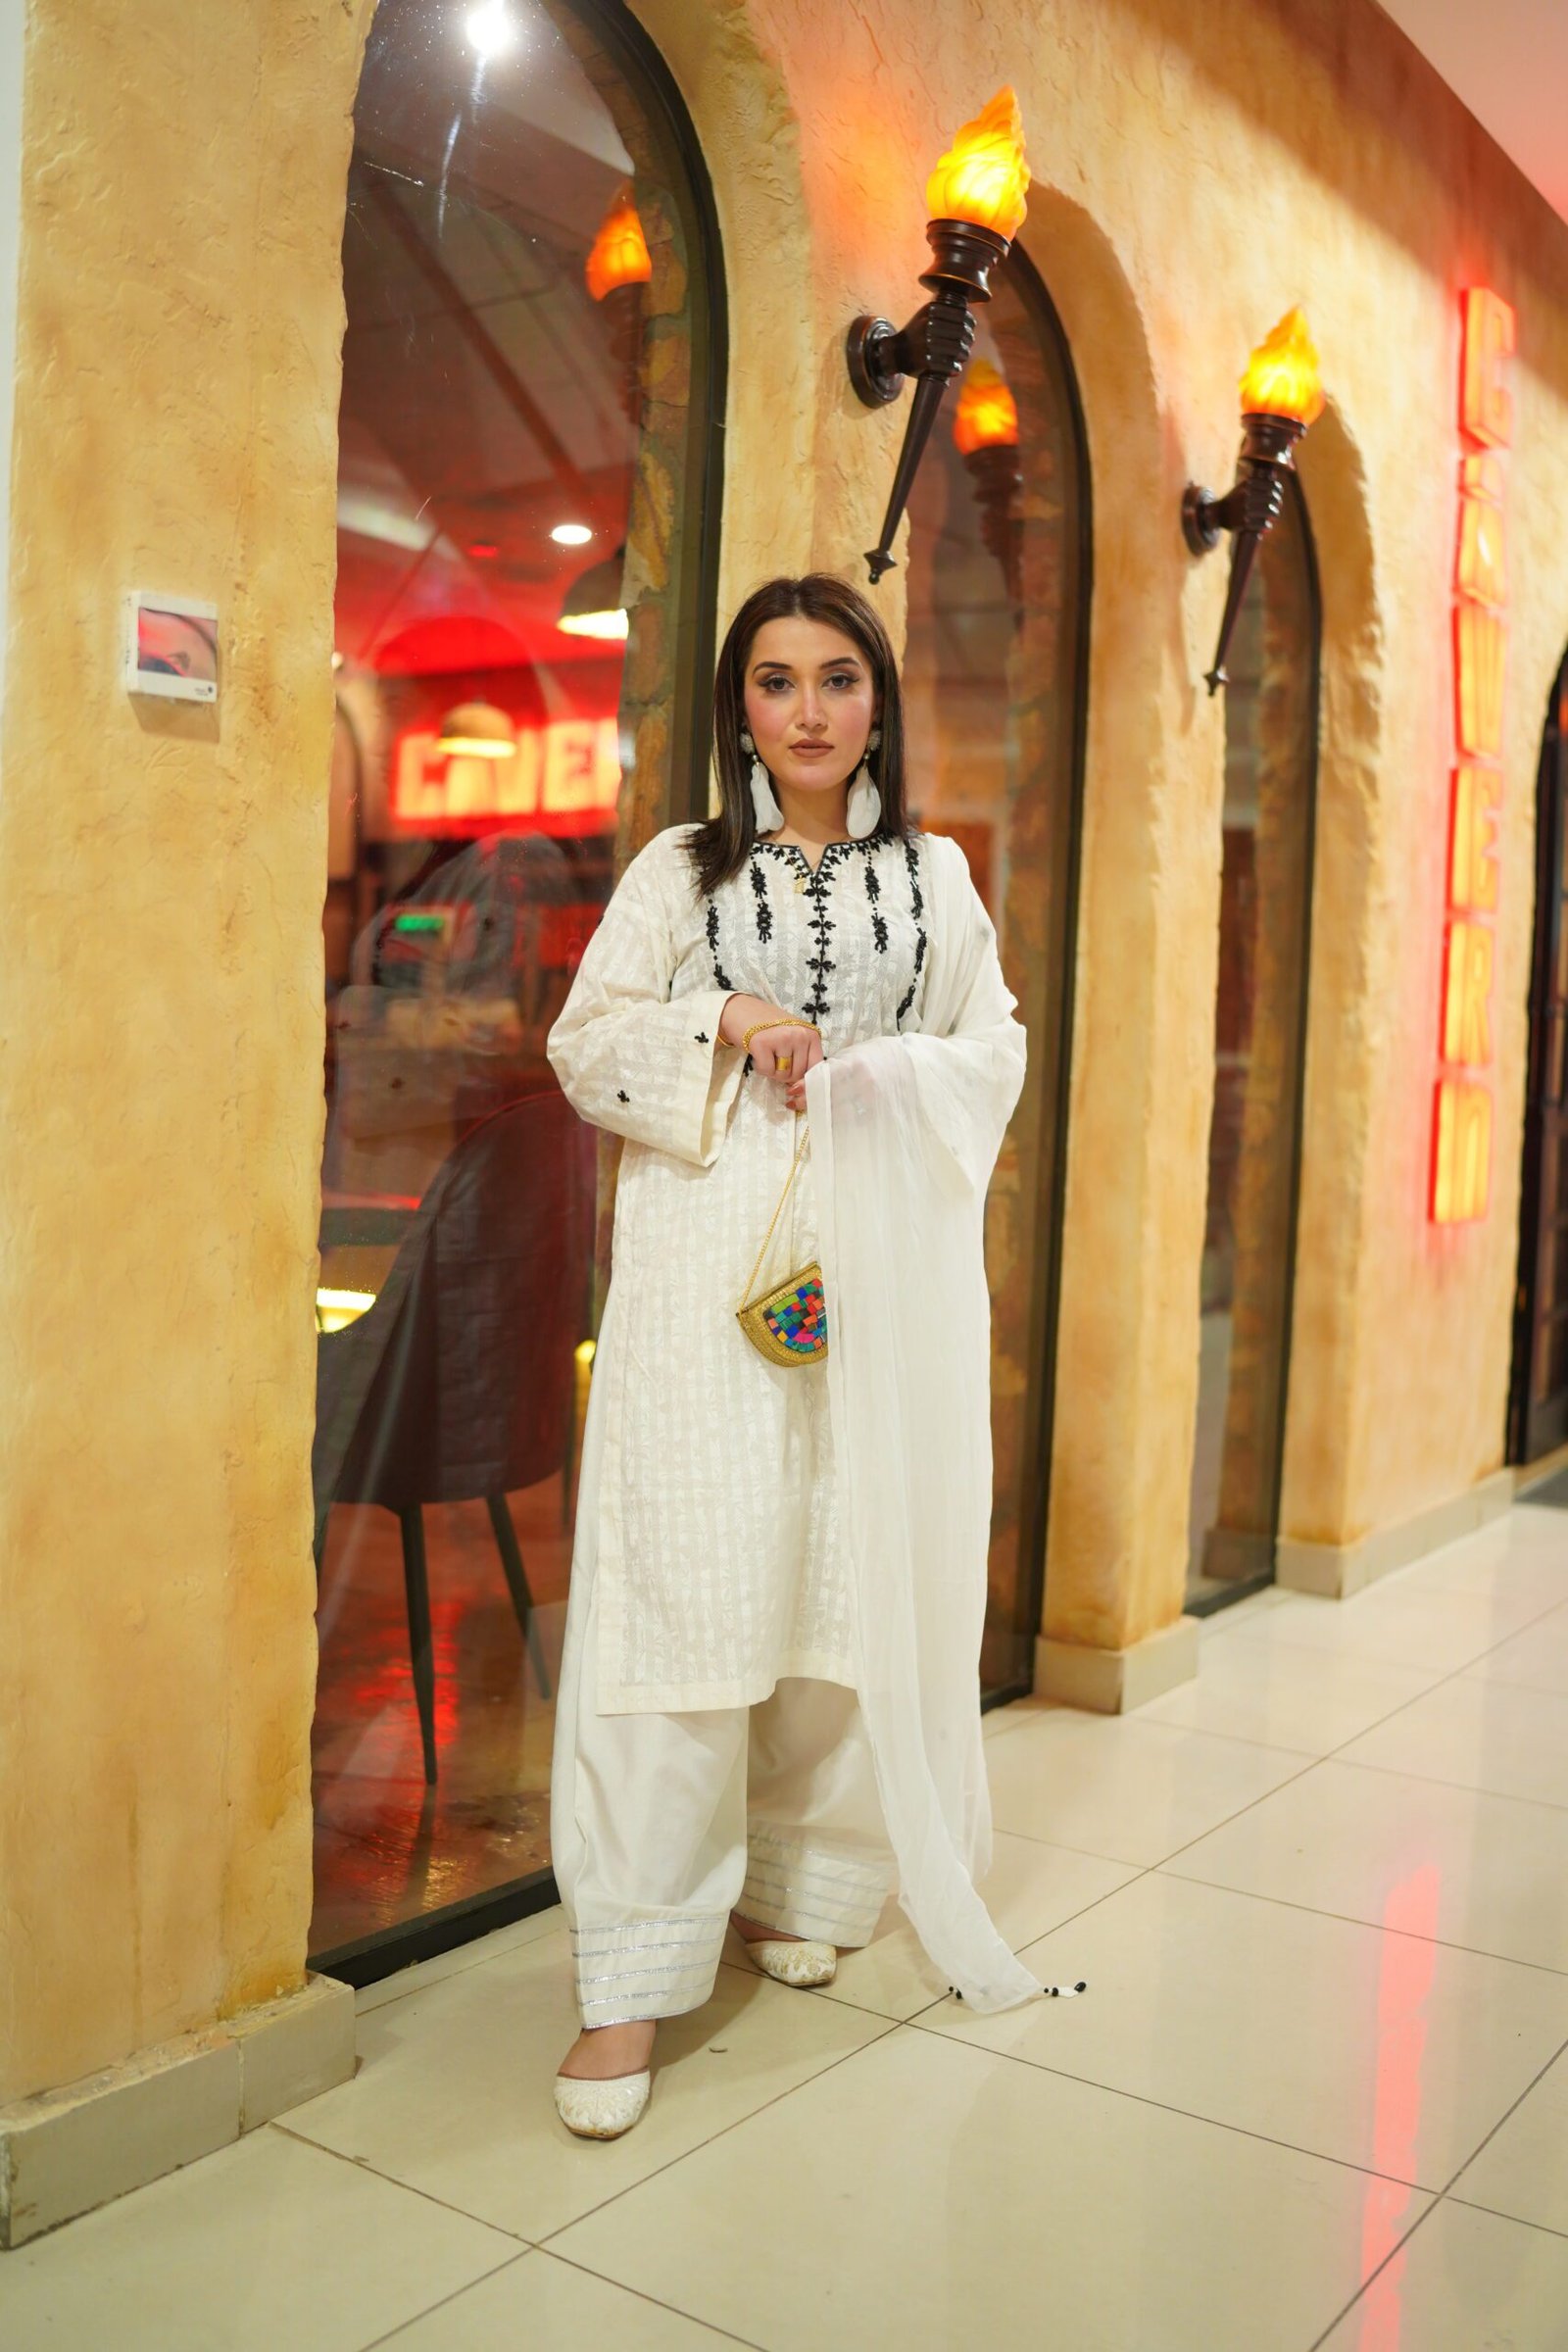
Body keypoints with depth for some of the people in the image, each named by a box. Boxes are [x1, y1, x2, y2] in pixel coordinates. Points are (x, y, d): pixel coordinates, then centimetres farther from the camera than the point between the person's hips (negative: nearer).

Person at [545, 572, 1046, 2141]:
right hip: (709, 1261, -2)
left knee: (859, 1577, 4)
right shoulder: (680, 868, 10)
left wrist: (892, 1076, -7)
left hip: (883, 1259, 2)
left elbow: (997, 1052, 13)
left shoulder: (934, 875, 14)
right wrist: (725, 1026, -10)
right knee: (684, 1583, -7)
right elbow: (586, 1042, 6)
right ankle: (633, 1973, 0)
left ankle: (797, 1887, 24)